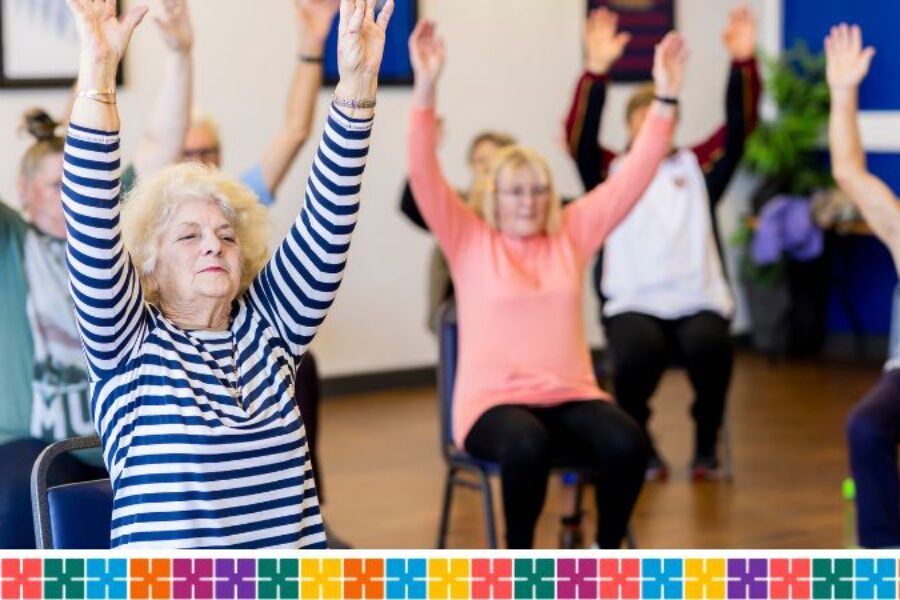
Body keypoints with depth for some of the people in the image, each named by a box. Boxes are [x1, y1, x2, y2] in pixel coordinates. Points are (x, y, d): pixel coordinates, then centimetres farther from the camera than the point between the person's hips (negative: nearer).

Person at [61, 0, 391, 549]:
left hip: (298, 559, 2)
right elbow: (93, 235, -11)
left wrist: (358, 82, -8)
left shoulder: (268, 327, 11)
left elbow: (327, 222, 2)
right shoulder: (130, 344, 2)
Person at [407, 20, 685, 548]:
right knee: (526, 447, -37)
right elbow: (424, 176, -8)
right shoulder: (470, 241, 5)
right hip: (494, 398, -3)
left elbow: (633, 177, 9)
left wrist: (666, 98, 0)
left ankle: (606, 557, -3)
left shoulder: (571, 234, 13)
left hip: (570, 395, 3)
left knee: (626, 444, -29)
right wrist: (426, 89, -20)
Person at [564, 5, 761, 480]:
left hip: (698, 301, 1)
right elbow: (579, 136, -5)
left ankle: (706, 446, -6)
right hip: (632, 302, -1)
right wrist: (597, 69, -19)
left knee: (709, 347, -32)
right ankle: (640, 446, -4)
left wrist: (743, 63, -8)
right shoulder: (611, 172, 12)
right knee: (638, 353, -33)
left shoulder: (697, 166, 18)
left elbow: (740, 125, 7)